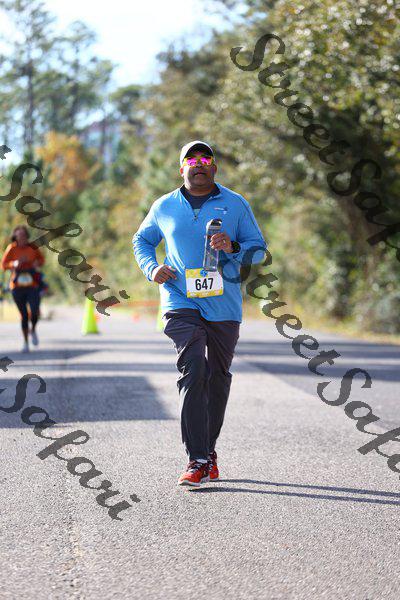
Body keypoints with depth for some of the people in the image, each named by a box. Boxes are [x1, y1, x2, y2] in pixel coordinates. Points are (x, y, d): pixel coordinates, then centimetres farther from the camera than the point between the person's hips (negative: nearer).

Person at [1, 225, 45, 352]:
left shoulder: (32, 247, 0)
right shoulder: (11, 249, -4)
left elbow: (41, 258, 15)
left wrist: (37, 263, -7)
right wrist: (15, 264, -20)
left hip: (32, 285, 0)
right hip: (17, 286, 0)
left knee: (34, 312, -13)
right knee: (23, 315, 3)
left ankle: (33, 331, 20)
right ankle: (26, 342, 18)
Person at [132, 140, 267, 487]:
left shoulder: (236, 205, 7)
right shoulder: (164, 207, 9)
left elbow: (259, 249, 9)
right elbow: (142, 240, 25)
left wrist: (233, 248, -12)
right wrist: (151, 269, 5)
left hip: (224, 306, 2)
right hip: (181, 303, -1)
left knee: (218, 377, 9)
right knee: (193, 372, -18)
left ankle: (209, 449, 27)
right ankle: (197, 461, -21)